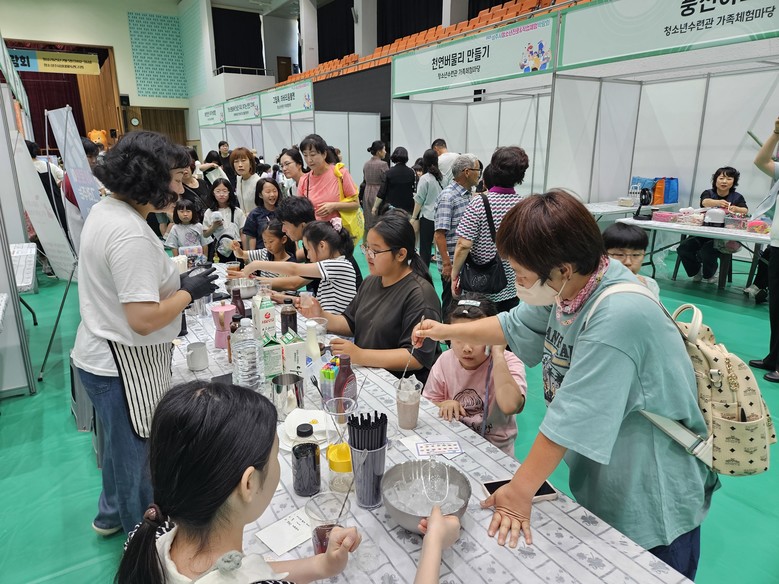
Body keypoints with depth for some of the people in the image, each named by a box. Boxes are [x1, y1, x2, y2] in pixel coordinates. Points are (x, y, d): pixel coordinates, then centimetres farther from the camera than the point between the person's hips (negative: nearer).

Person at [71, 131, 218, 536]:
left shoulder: (105, 210, 4)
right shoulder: (131, 235, -28)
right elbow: (144, 318, -30)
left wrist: (175, 282, 6)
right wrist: (188, 292, -15)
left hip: (99, 356, 10)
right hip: (124, 366, -10)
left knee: (121, 447, 28)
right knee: (139, 458, 11)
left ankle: (112, 515, 51)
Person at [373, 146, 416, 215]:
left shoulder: (389, 173, -6)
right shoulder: (411, 173, 0)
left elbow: (382, 192, -6)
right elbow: (415, 191, 3)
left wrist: (375, 207, 2)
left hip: (392, 207, -2)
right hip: (407, 208, 2)